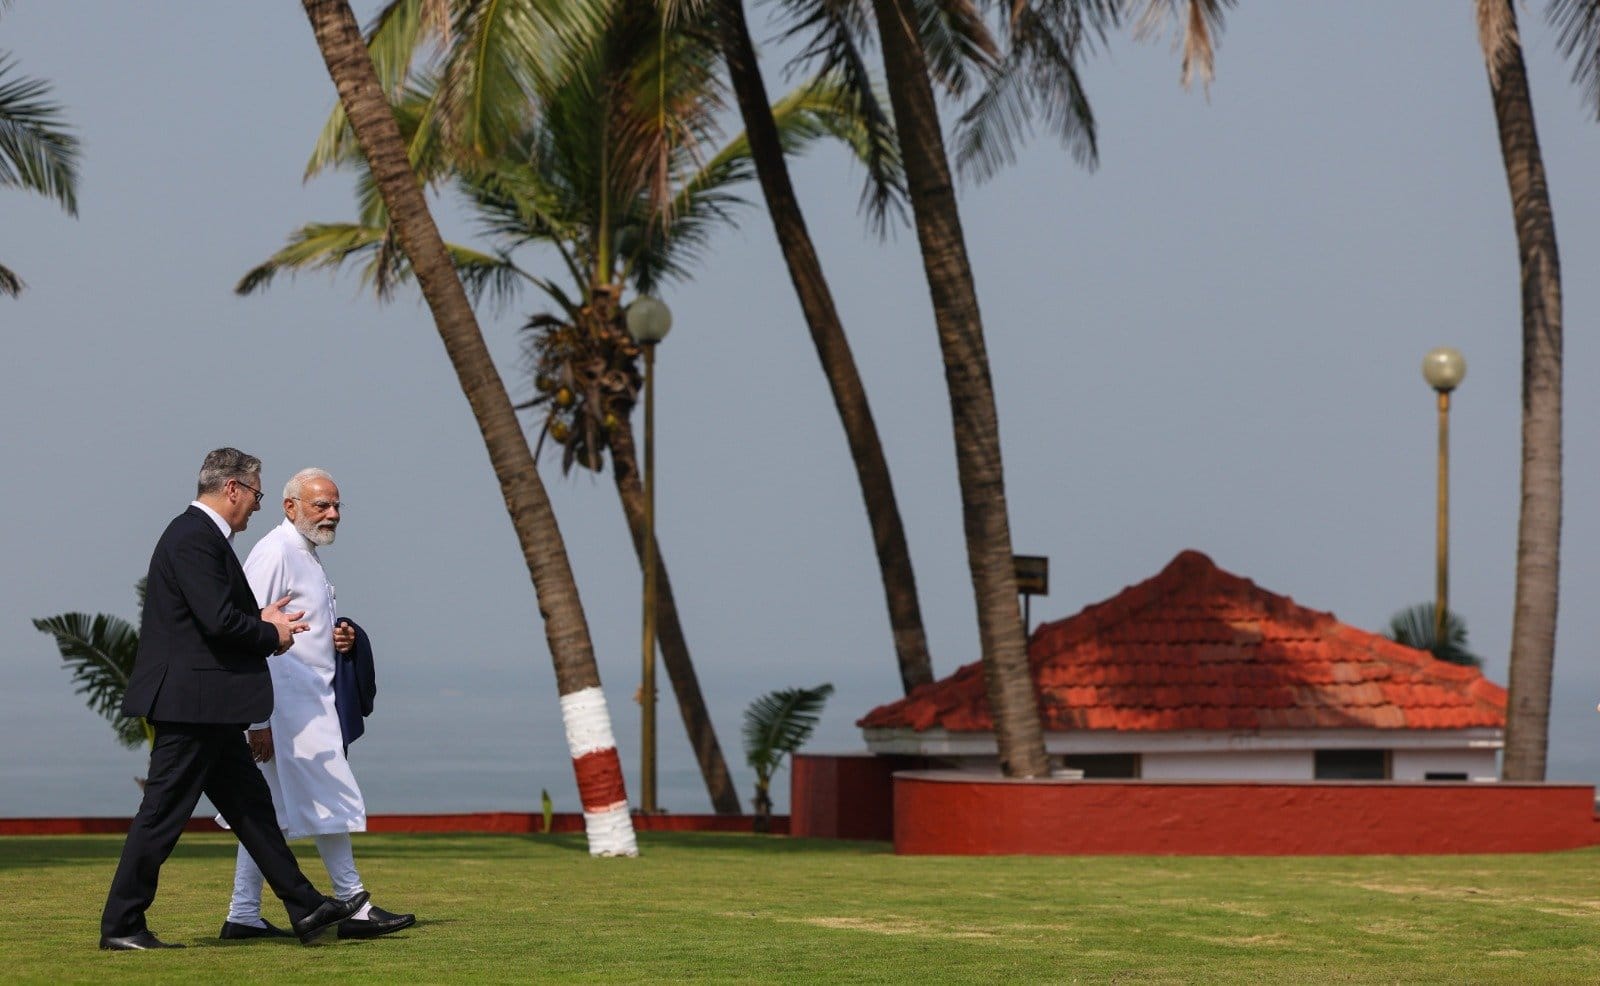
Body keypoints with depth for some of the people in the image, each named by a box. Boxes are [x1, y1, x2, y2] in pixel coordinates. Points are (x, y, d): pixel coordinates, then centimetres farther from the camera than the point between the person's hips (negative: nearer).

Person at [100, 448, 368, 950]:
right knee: (162, 815, -5)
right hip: (191, 702, -11)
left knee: (252, 808, 11)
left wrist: (261, 620, 8)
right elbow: (218, 620, -23)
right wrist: (273, 636, -7)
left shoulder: (200, 534, 17)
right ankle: (120, 925, 1)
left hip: (208, 711, 11)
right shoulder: (194, 538, -16)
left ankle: (306, 909, 15)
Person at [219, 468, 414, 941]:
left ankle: (243, 916, 10)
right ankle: (354, 907, -2)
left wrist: (337, 639, 9)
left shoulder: (307, 557, 20)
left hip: (309, 701, 10)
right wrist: (259, 719, -23)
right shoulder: (275, 554, -12)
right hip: (289, 703, -10)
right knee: (331, 801, -7)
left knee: (271, 813, 8)